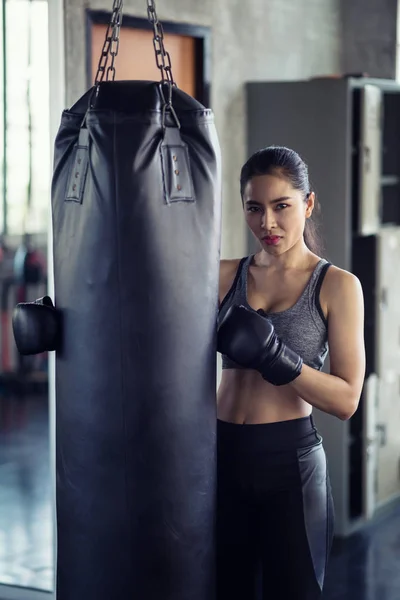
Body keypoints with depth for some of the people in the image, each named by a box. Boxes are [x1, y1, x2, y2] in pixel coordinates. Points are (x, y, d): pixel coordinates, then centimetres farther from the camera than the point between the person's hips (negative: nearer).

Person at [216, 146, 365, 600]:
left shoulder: (336, 285, -4)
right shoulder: (224, 276, 5)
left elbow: (346, 399, -11)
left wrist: (272, 354, -23)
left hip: (289, 460, -3)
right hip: (223, 457, 3)